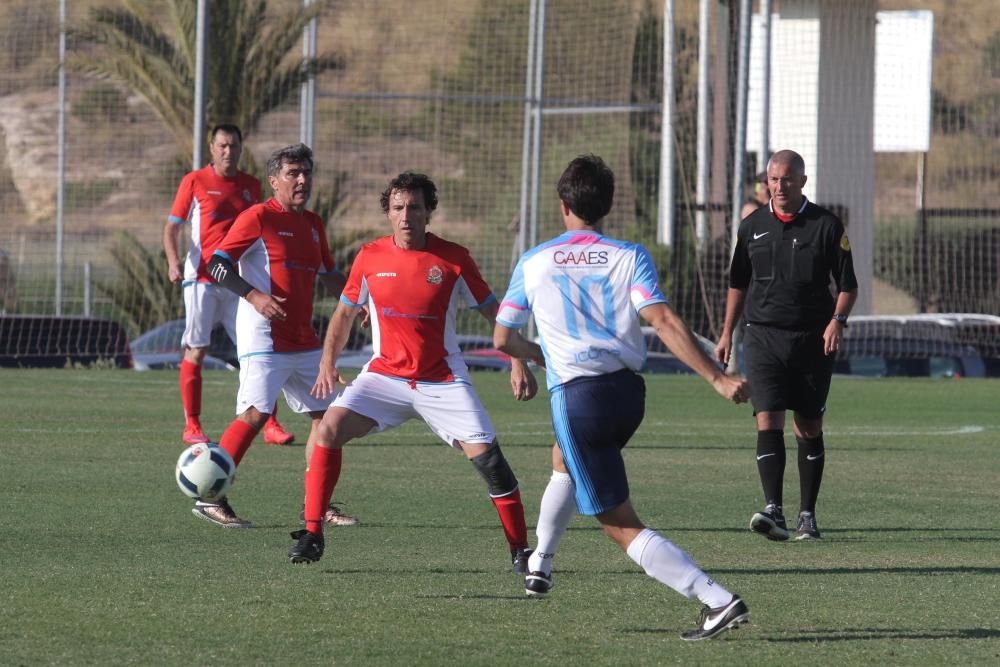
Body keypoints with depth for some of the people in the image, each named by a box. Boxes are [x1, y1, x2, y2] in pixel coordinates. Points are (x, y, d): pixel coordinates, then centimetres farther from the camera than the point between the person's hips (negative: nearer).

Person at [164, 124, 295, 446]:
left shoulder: (251, 186, 11)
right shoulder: (194, 181, 1)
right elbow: (172, 227, 0)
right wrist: (173, 261, -16)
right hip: (202, 278, -3)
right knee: (195, 351, -1)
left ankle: (271, 425, -1)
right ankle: (192, 426, 6)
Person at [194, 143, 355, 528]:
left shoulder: (313, 224, 16)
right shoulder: (259, 217, -7)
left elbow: (329, 275, 31)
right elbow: (217, 265, -13)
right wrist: (254, 296, -25)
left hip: (303, 341, 8)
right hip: (264, 338, -8)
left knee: (325, 416, 7)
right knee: (255, 414, -16)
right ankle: (210, 500, -12)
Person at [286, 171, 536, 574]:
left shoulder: (453, 259, -6)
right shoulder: (370, 258, -1)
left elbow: (493, 312, 3)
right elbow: (345, 313, 13)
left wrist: (518, 364, -5)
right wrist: (328, 364, 1)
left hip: (443, 382, -1)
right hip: (384, 375, 2)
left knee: (486, 455, -13)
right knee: (329, 429, -18)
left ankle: (519, 550, 0)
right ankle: (311, 536, -10)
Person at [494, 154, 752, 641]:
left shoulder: (534, 262, 3)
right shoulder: (630, 257, 3)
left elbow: (502, 339, 11)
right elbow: (663, 322, -12)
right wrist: (717, 378, -14)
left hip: (578, 396, -5)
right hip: (628, 391, 5)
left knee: (621, 525, -4)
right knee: (563, 459, 36)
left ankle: (719, 600, -16)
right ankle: (539, 565, 44)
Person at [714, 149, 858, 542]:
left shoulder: (827, 226, -1)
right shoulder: (752, 227, 6)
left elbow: (848, 285, 2)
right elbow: (738, 283, 18)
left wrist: (837, 321, -15)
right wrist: (727, 334, 15)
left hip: (812, 339, -1)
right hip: (763, 336, 1)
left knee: (809, 427, 6)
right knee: (768, 421, -14)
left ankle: (807, 516, 15)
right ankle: (773, 511, -24)